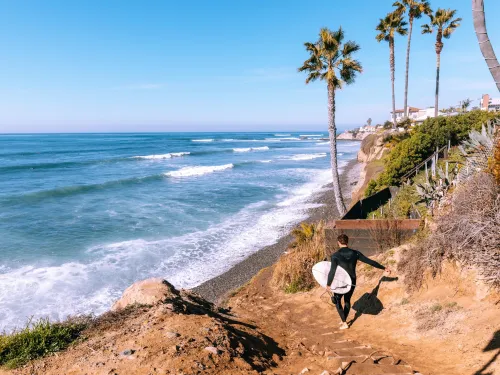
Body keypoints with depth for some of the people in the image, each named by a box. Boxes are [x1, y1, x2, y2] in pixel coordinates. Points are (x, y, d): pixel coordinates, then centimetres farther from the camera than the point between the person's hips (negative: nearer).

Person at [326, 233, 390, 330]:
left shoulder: (335, 255, -19)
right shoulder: (355, 253, -8)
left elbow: (332, 271, -26)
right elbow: (370, 262, -3)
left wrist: (328, 284, -13)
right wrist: (384, 268, 8)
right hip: (352, 282, 4)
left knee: (337, 300, 19)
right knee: (347, 300, 25)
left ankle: (344, 323, 14)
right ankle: (344, 321, 36)